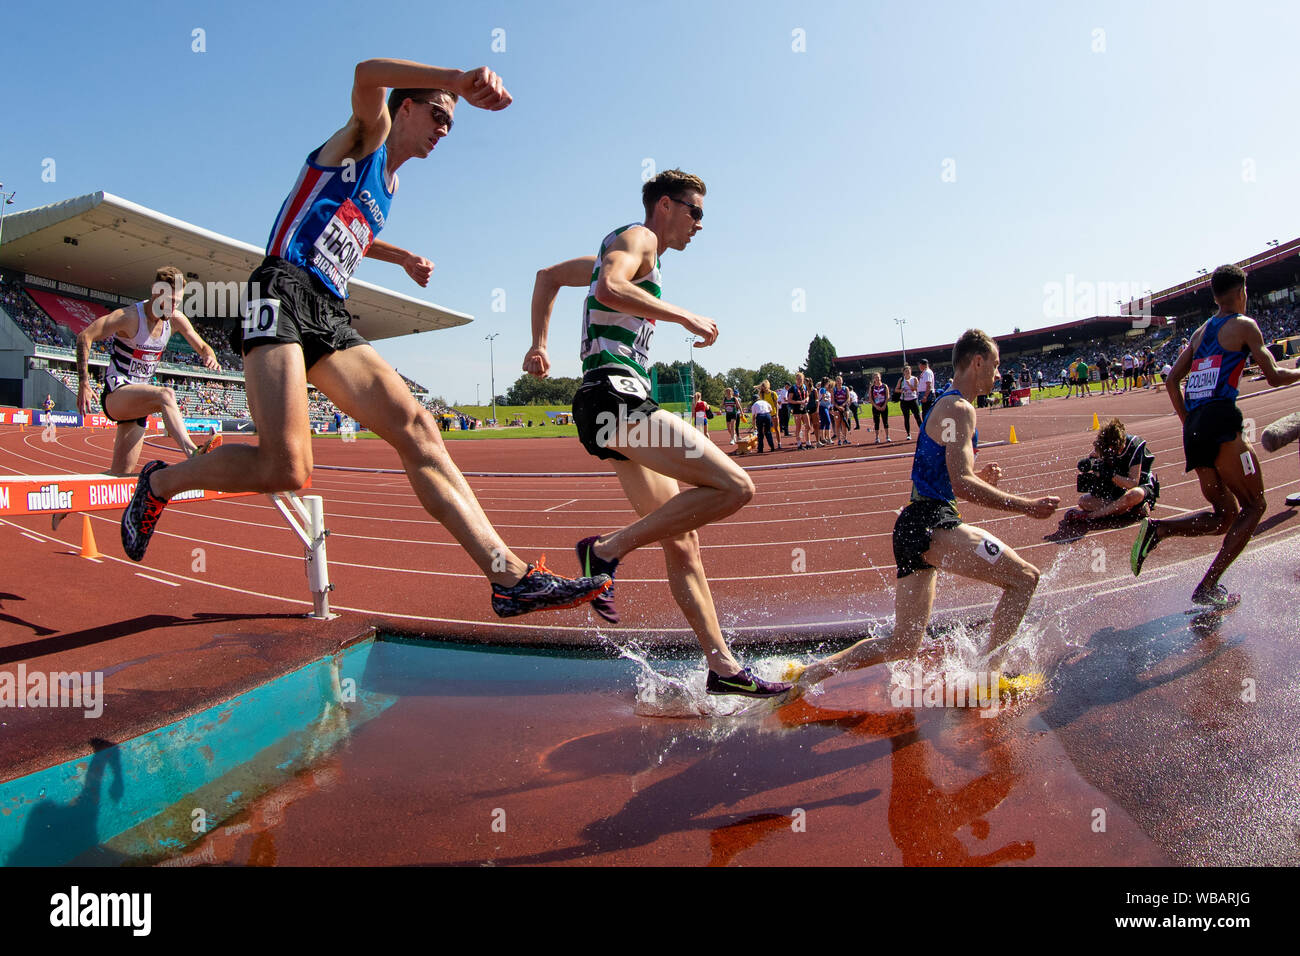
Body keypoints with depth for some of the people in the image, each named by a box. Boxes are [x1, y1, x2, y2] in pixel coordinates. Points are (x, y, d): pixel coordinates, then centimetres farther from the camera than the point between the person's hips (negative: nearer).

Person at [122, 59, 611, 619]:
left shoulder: (389, 181, 31)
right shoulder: (366, 136, 8)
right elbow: (367, 74, -17)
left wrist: (402, 257, 42)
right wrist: (459, 80, -30)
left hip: (330, 319, 8)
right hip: (284, 293, -8)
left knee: (415, 428, -12)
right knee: (286, 468, -23)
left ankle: (510, 577, -21)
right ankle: (159, 483, 9)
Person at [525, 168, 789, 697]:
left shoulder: (626, 252, 31)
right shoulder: (637, 237, 2)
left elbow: (548, 276, 39)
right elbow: (608, 288, -21)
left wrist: (539, 345, 31)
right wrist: (686, 316, -14)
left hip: (620, 406, 10)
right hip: (614, 393, -10)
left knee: (682, 542, 6)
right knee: (734, 486, -21)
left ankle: (722, 666, 9)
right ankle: (608, 548, -15)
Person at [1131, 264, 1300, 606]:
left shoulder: (1201, 331, 21)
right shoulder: (1244, 325, 2)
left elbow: (1172, 381, 19)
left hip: (1193, 428, 7)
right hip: (1220, 423, -7)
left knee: (1224, 515, 15)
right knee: (1253, 506, 5)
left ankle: (1157, 529, -10)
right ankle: (1208, 588, -5)